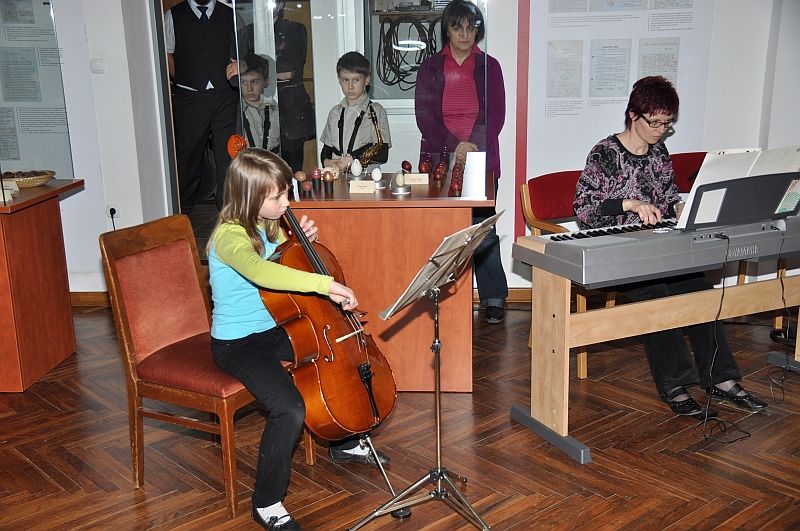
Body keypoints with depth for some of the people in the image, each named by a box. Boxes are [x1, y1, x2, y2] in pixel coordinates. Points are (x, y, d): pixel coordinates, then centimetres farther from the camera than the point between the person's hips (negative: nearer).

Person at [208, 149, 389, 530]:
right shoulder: (229, 236, -24)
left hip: (275, 328, 9)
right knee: (290, 409, -30)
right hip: (237, 344, -9)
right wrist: (325, 284, -51)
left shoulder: (269, 224, 2)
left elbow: (290, 265, 20)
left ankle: (345, 444, 31)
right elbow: (259, 271, -47)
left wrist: (304, 240, -1)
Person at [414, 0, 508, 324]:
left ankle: (493, 298, 9)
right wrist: (454, 145, -14)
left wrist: (474, 147, -13)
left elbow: (496, 114, 1)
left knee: (484, 230, -3)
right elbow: (424, 115, -1)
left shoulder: (489, 66, 9)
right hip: (439, 161, 1)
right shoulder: (430, 67, 8)